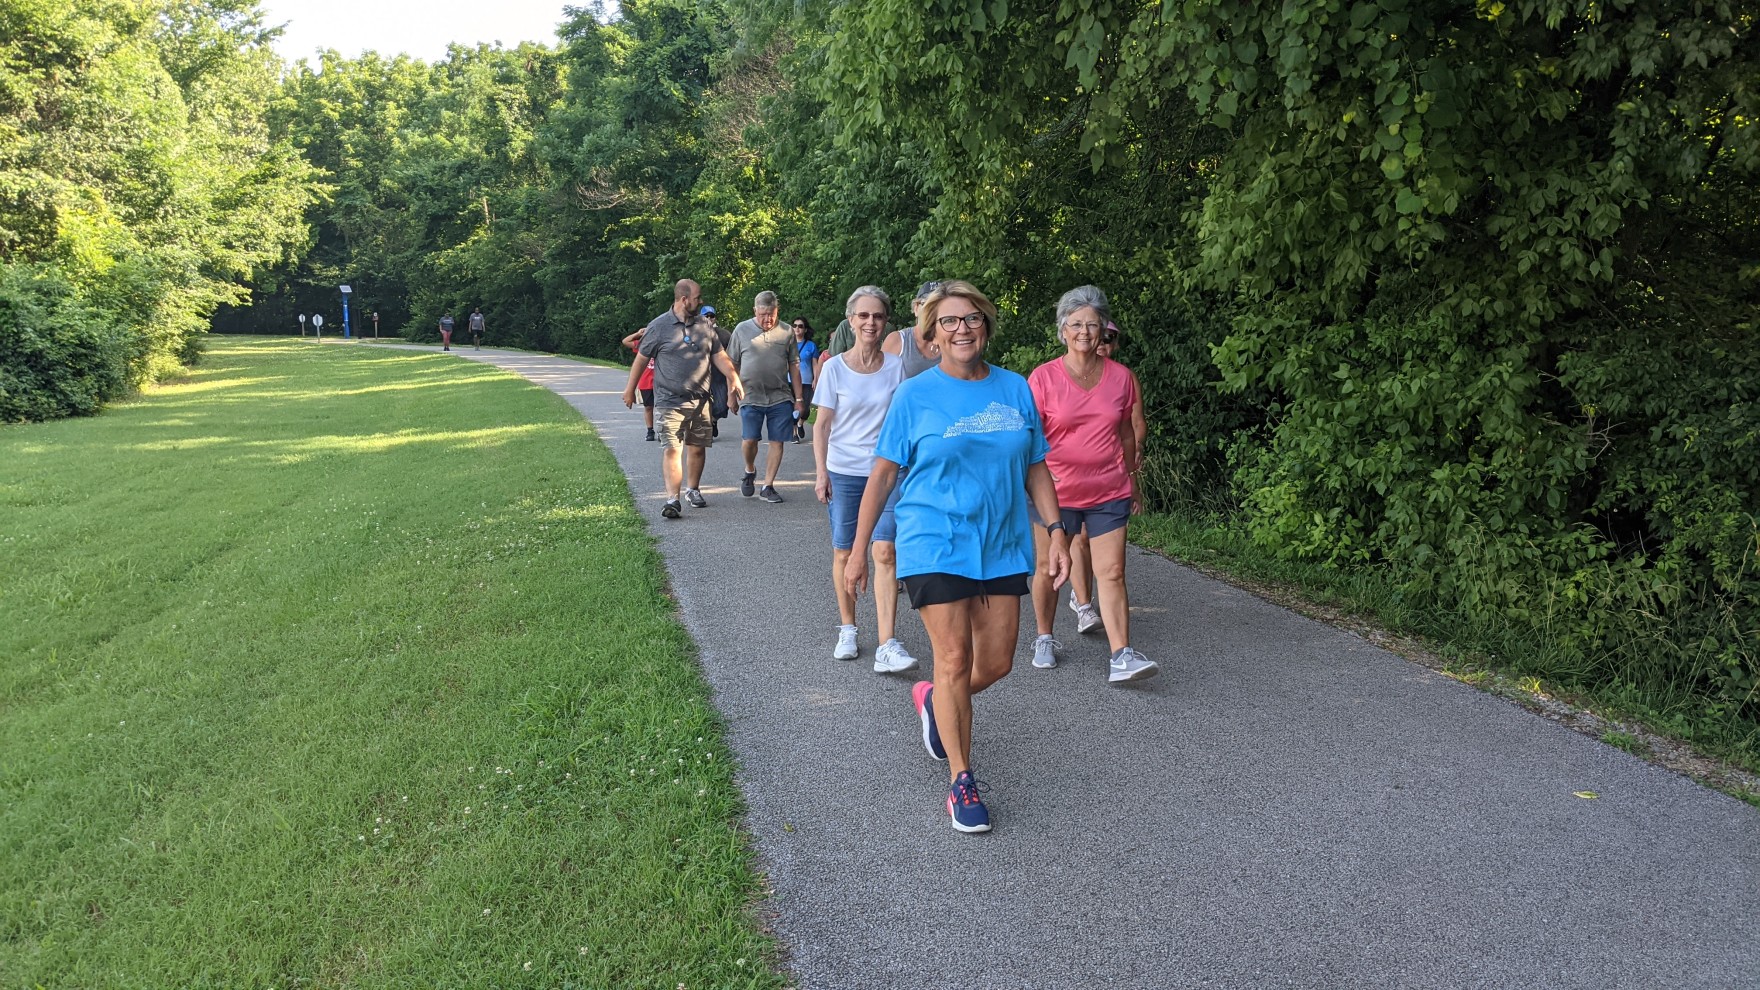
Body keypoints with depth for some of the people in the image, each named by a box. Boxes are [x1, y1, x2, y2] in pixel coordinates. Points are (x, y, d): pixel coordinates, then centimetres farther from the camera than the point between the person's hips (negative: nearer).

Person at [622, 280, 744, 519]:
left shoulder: (704, 326, 9)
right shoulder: (659, 326, -5)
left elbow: (719, 355, 12)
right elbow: (642, 358, 3)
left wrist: (733, 377, -5)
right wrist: (630, 389, 8)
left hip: (700, 401, 5)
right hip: (671, 401, -5)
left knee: (697, 447, 12)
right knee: (671, 449, -12)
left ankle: (693, 489, 31)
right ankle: (672, 499, -16)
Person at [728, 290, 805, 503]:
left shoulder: (787, 332, 6)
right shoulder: (742, 330, 3)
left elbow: (793, 368, 9)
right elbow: (732, 365, 9)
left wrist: (798, 399, 7)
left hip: (780, 397, 1)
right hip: (751, 396, -1)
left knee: (777, 442, 1)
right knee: (749, 440, -6)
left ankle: (768, 486, 10)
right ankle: (750, 471, 25)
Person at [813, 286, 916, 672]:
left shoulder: (895, 366, 2)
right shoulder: (834, 368, 0)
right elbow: (823, 425, 3)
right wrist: (821, 472, -3)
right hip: (844, 472, 1)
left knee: (885, 552, -12)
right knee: (844, 553, 8)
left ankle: (887, 646, -15)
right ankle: (847, 631, 26)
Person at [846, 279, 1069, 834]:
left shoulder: (1015, 389, 6)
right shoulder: (915, 395, -3)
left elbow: (1035, 468, 11)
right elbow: (883, 474, -1)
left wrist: (1057, 532, 3)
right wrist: (858, 550, -2)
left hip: (1002, 546, 4)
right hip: (935, 546, -4)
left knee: (997, 663, 8)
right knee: (955, 661, -5)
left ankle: (934, 701, 40)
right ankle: (962, 783, 9)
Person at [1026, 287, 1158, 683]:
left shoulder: (1121, 377, 4)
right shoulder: (1043, 378, -5)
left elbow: (1126, 435, 15)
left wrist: (1131, 484, 19)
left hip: (1109, 493, 2)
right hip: (1055, 493, -1)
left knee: (1112, 573, -5)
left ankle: (1122, 657, -7)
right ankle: (1044, 639, 31)